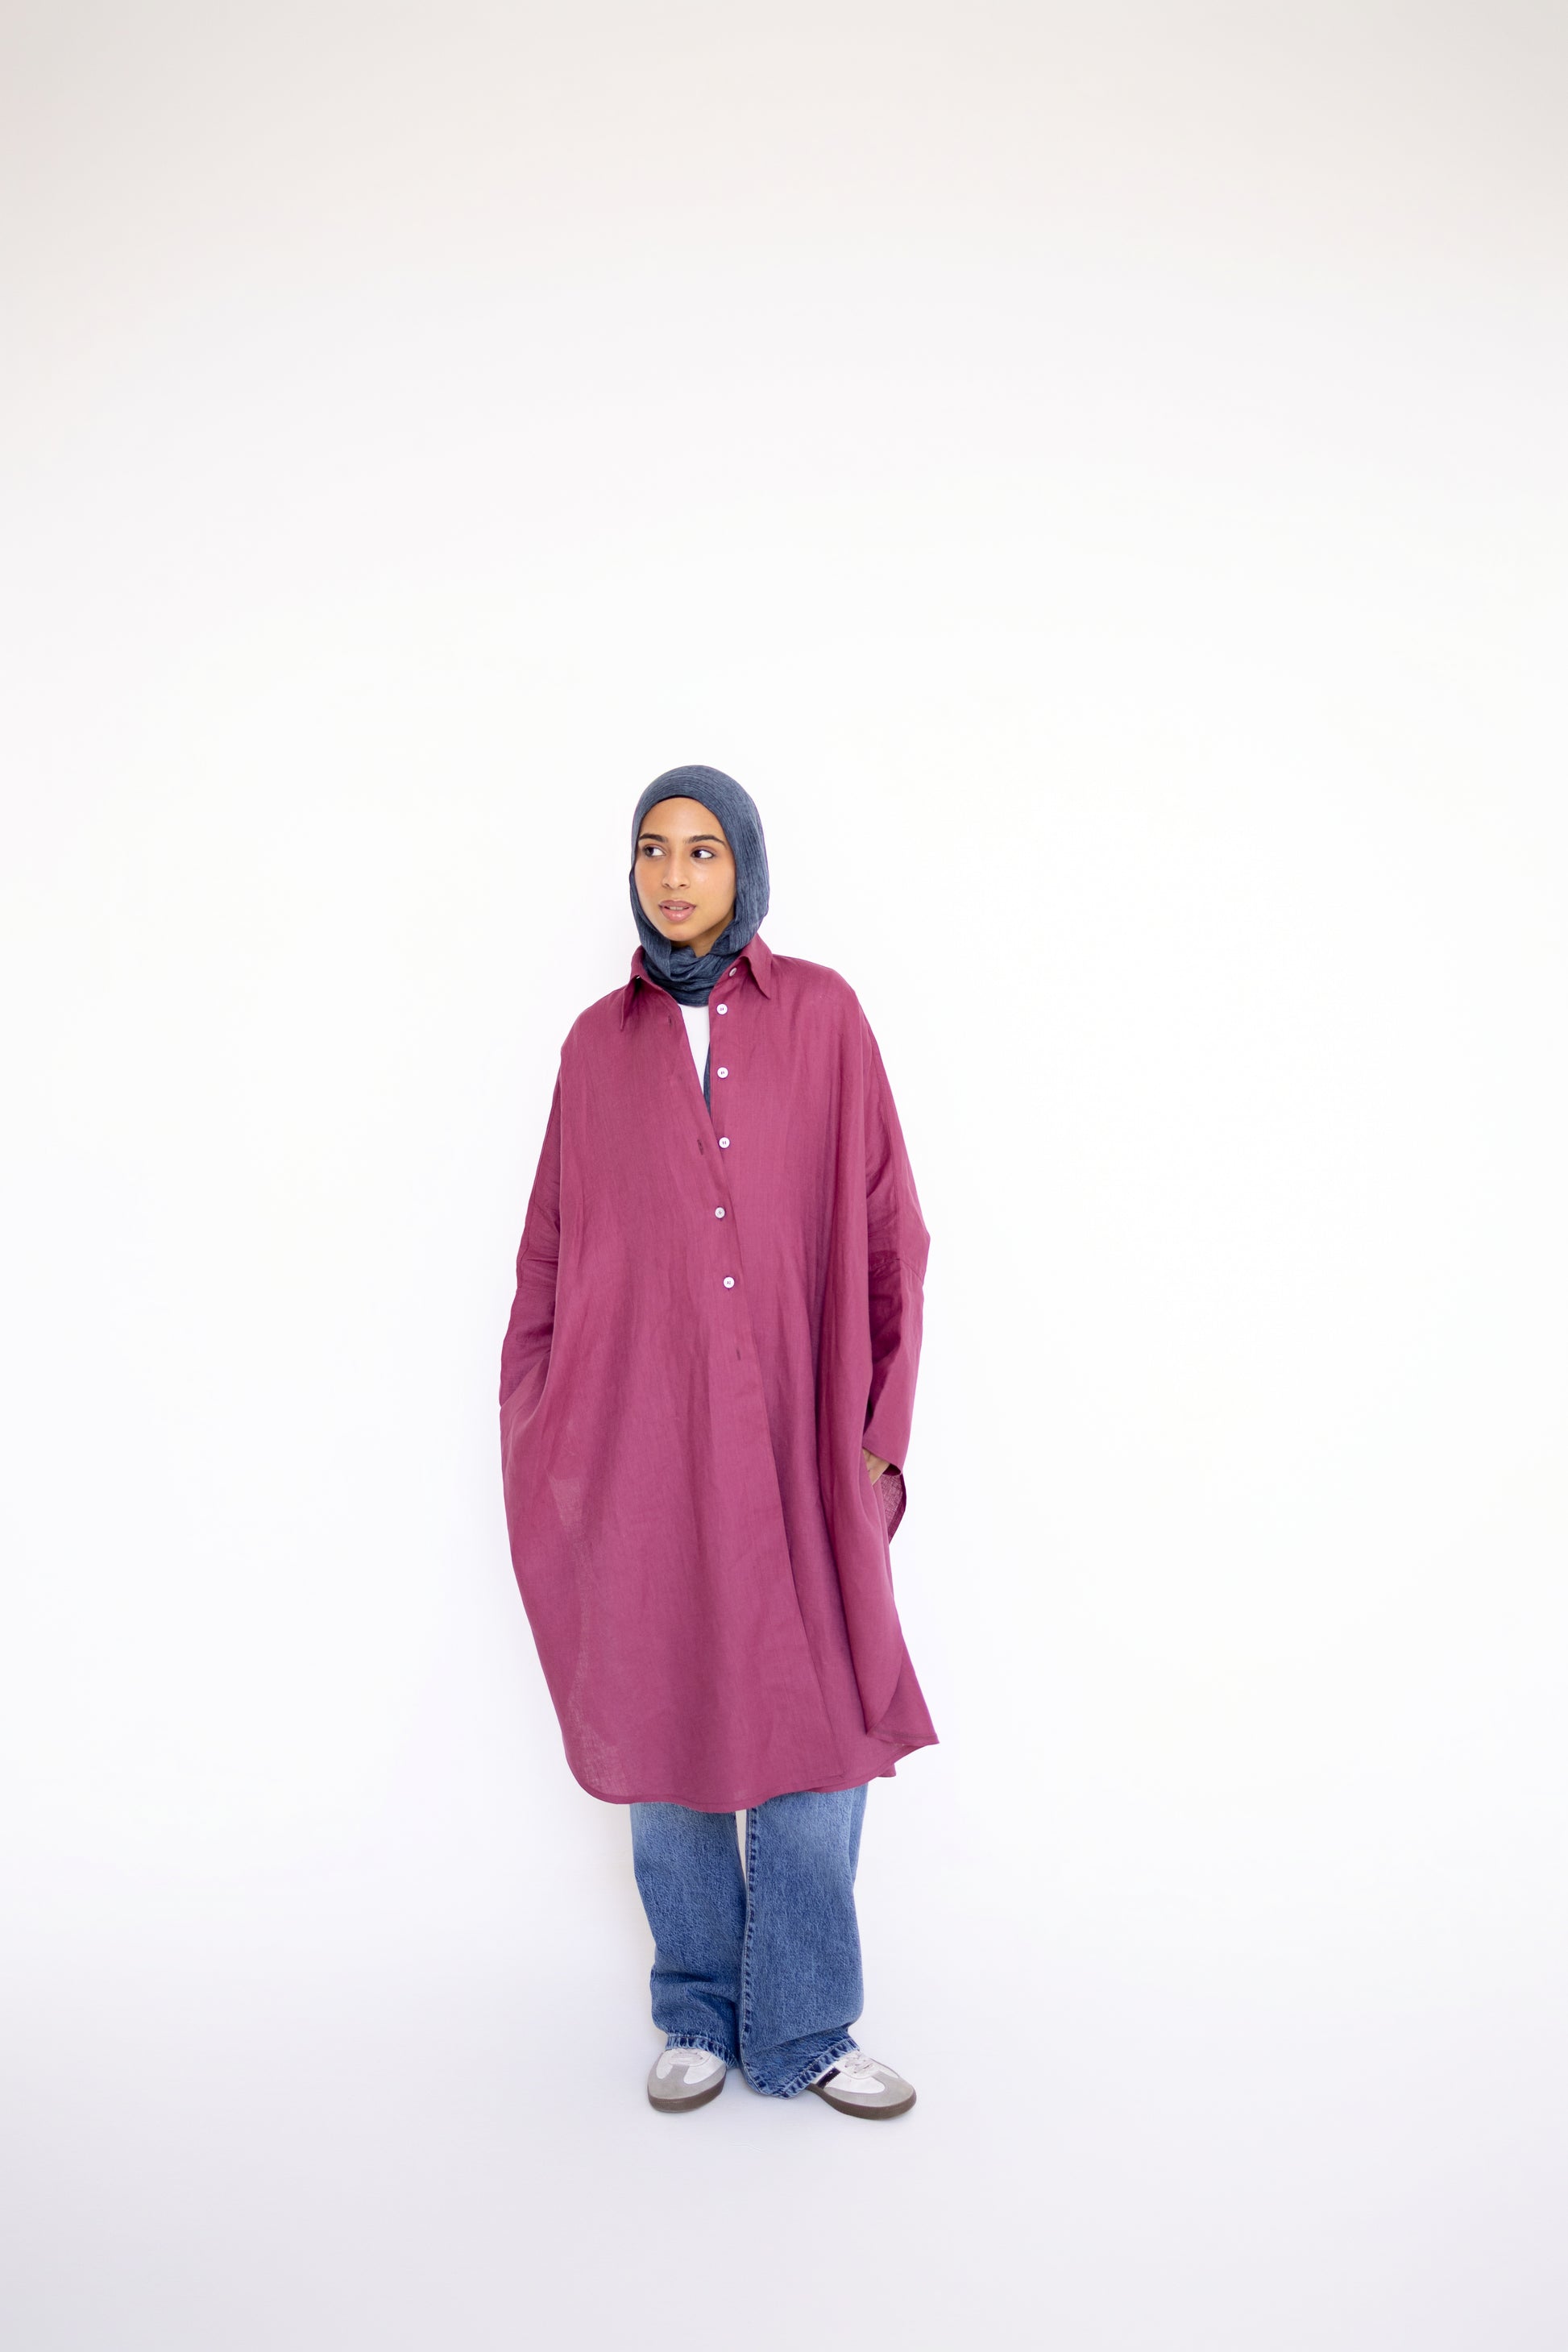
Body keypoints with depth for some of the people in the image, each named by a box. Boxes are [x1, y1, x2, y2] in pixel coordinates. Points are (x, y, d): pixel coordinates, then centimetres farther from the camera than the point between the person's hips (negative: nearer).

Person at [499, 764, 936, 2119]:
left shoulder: (821, 1015, 2)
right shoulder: (601, 1045, 7)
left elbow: (883, 1226, 1)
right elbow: (552, 1247, 10)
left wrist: (878, 1424, -3)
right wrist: (535, 1429, 7)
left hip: (792, 1431, -1)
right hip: (640, 1430, 1)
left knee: (813, 1725, -1)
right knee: (667, 1723, 7)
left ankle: (801, 2029, 15)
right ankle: (699, 2016, 24)